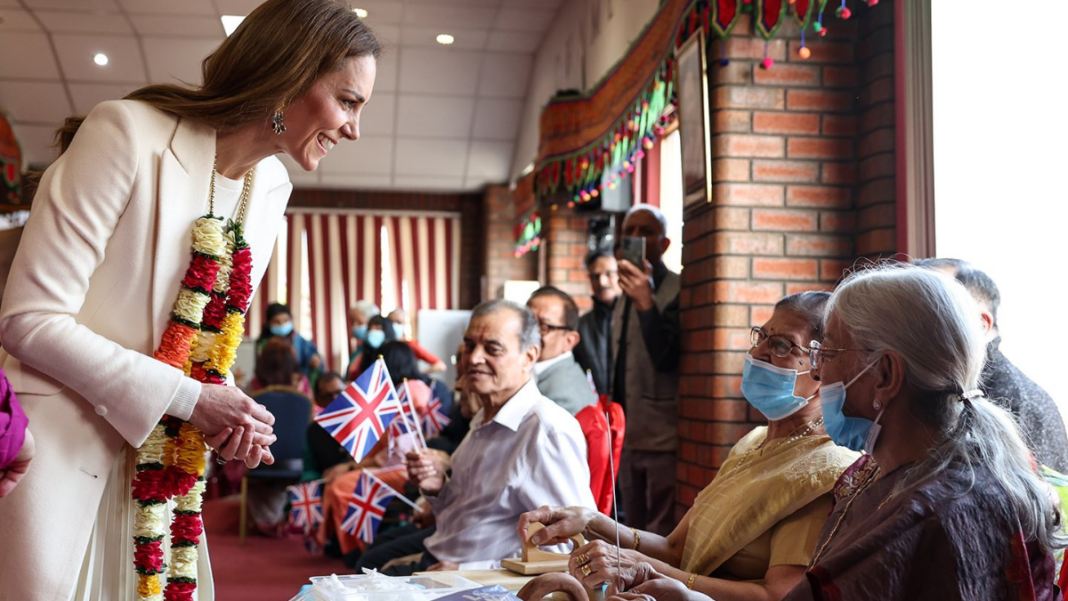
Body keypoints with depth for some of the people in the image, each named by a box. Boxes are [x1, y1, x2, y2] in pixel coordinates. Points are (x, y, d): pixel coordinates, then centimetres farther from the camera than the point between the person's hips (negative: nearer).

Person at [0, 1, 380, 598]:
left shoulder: (272, 188, 4)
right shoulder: (130, 134, -19)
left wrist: (231, 419, -8)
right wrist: (188, 398, -21)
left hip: (154, 454, 7)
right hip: (54, 439, -6)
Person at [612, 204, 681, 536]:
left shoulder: (676, 291, -10)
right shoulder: (624, 299, 15)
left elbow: (666, 358, -21)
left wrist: (646, 302, -27)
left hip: (662, 437, -8)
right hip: (628, 435, 8)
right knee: (634, 537, 14)